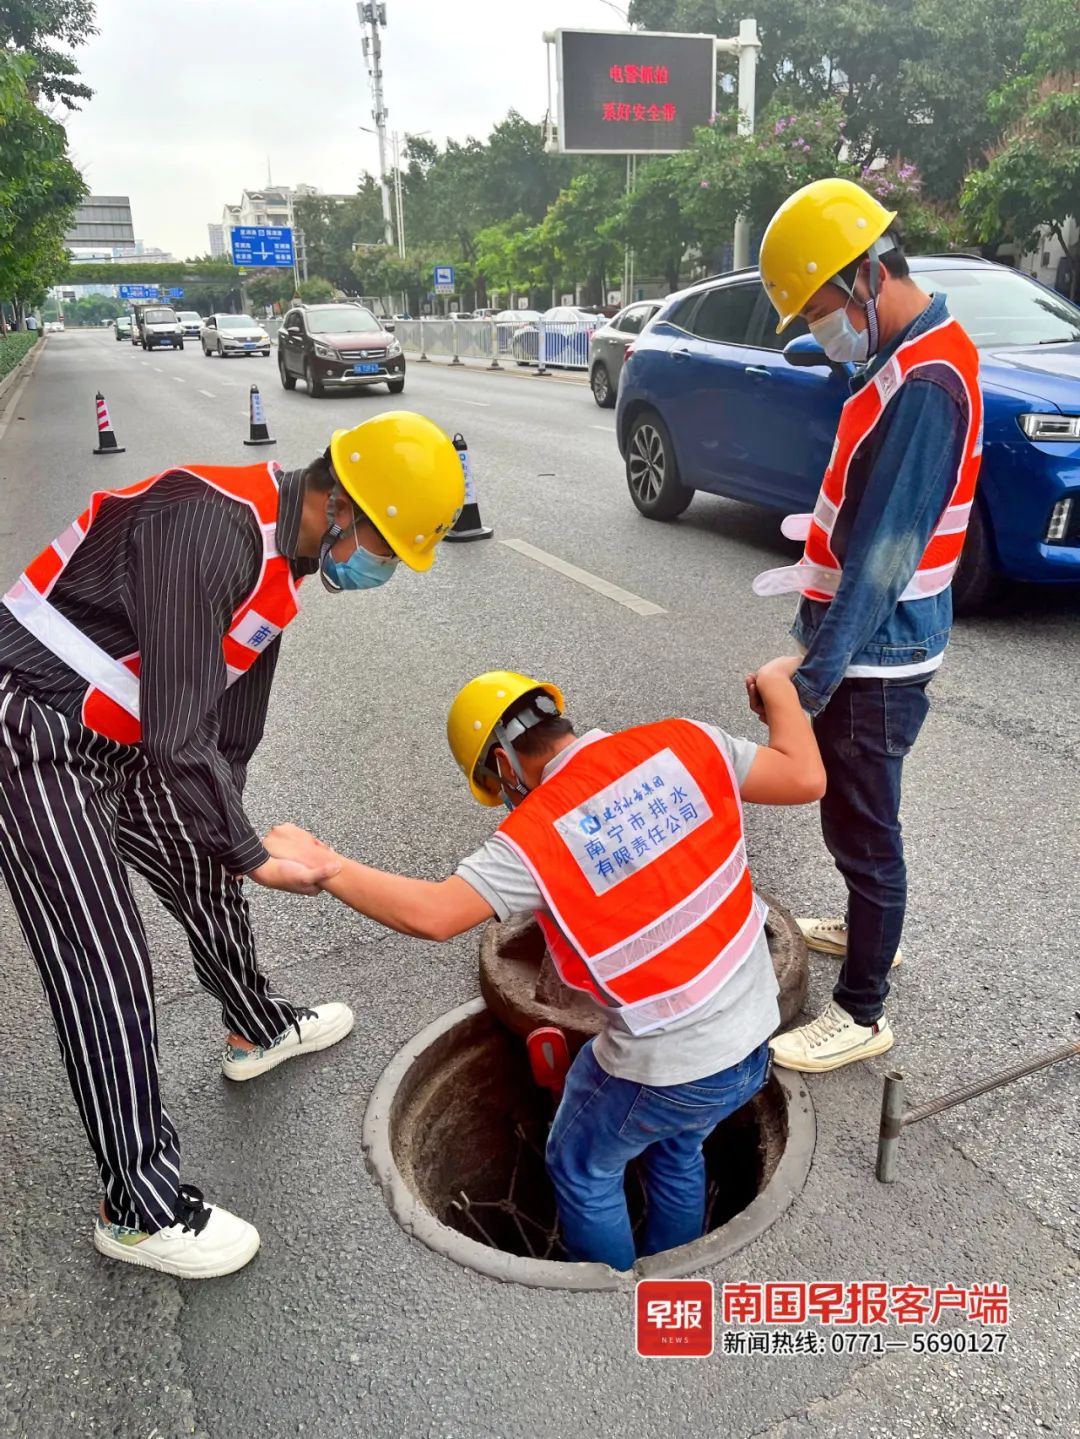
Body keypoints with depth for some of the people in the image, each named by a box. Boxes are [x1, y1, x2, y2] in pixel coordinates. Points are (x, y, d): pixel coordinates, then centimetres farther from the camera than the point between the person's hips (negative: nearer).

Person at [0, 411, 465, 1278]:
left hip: (122, 741, 10)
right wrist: (256, 857, -17)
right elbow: (178, 736, -29)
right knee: (106, 972, -4)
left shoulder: (283, 549, 2)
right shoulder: (212, 529, -29)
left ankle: (259, 1029, 49)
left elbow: (232, 720, 13)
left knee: (205, 874, 22)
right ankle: (141, 1208, 13)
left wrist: (229, 830, 20)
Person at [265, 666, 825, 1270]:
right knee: (676, 1150, 33)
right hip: (756, 1044, 6)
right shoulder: (682, 744, -10)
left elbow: (430, 914, -25)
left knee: (583, 1172, 25)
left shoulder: (536, 837, -20)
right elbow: (806, 777, -5)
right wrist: (776, 683, 11)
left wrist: (321, 863, -16)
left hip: (666, 1069, -6)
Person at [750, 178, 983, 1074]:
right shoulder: (911, 356, 9)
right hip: (868, 644, 10)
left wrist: (813, 678, -26)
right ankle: (866, 927, 46)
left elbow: (884, 554, -27)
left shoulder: (924, 383, -23)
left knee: (863, 828, 3)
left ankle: (862, 1013, 19)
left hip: (875, 656, -10)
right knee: (853, 817, 25)